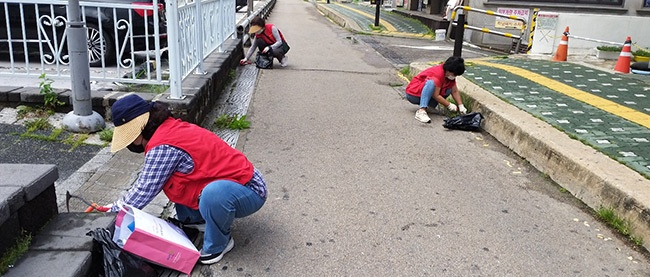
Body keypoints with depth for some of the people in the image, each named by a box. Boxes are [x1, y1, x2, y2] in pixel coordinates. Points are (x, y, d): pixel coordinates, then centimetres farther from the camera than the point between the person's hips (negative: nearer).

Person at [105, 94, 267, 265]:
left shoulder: (163, 146, -24)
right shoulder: (168, 130, 5)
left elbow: (144, 191, -14)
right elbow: (146, 183, 15)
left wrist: (113, 212, 1)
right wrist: (117, 206, 14)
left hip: (248, 190, -9)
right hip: (221, 185, 9)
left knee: (214, 194, -40)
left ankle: (217, 245, -12)